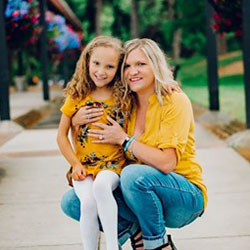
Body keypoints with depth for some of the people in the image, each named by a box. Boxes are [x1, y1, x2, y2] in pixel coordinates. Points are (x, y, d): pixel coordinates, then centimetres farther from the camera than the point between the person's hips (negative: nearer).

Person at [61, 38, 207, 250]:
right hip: (145, 195, 6)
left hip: (187, 197, -5)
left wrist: (124, 140, -15)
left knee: (133, 174, -36)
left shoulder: (175, 102, -12)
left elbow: (166, 163, -23)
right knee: (71, 202, -7)